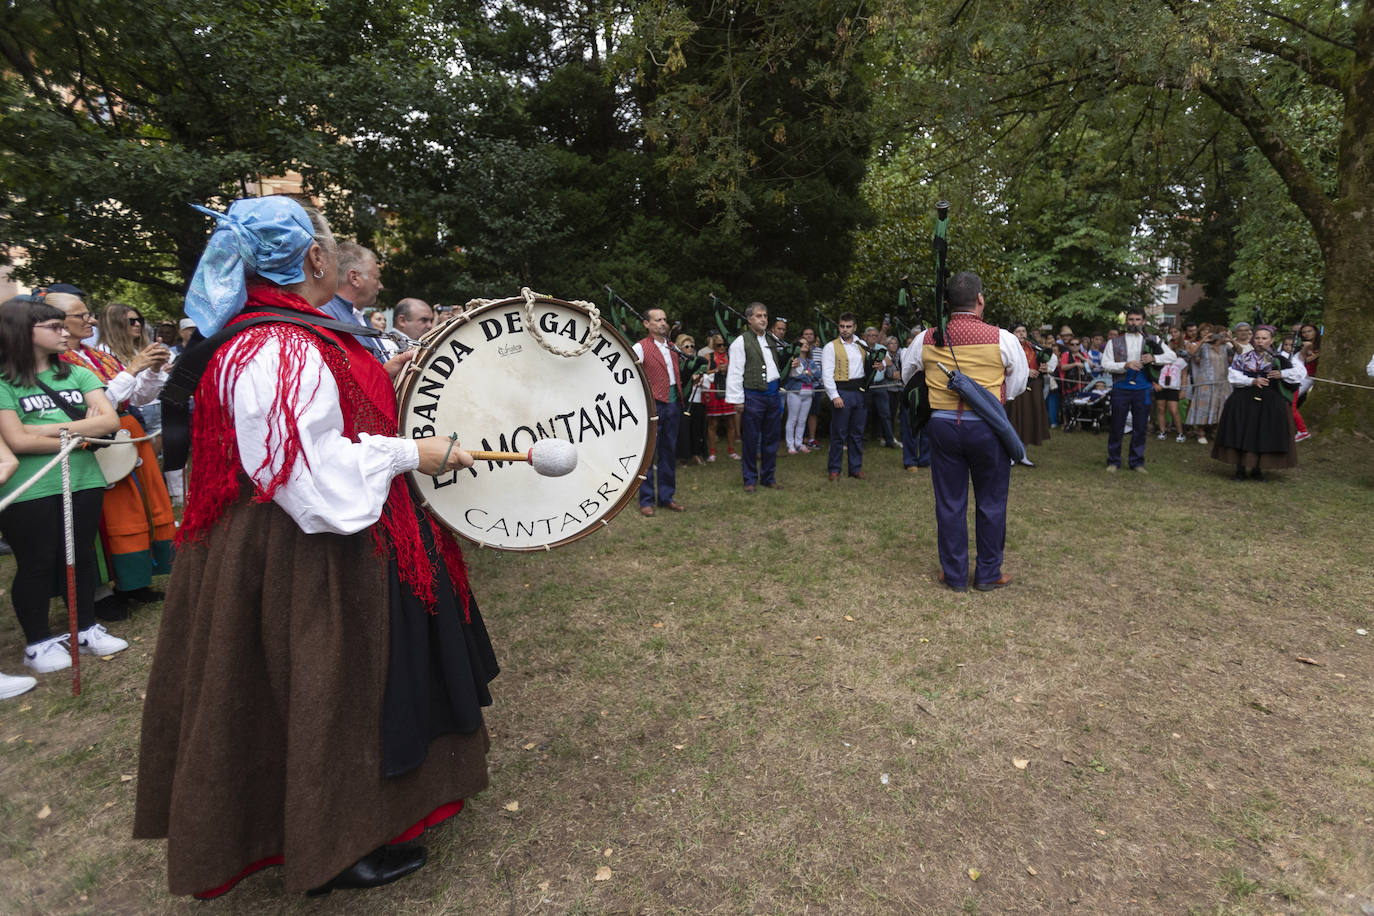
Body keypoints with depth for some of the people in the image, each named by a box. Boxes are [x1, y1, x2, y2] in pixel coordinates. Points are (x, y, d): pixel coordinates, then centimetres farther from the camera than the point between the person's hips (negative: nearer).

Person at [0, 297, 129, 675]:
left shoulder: (78, 374, 7)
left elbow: (111, 420, -4)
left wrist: (51, 429, -12)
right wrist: (80, 434, -6)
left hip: (82, 482, 4)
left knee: (81, 556, 13)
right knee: (36, 565, 7)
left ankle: (87, 629, 27)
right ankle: (37, 643, 22)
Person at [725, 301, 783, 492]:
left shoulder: (770, 340, 15)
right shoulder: (741, 342, -6)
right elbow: (735, 373, -9)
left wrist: (777, 393, 17)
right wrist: (737, 400, -13)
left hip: (772, 394, 6)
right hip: (753, 396, -6)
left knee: (771, 439, 11)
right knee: (750, 440, 1)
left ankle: (768, 477, 24)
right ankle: (750, 479, 15)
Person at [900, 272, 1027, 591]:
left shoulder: (926, 339, -1)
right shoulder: (1002, 339, -8)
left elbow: (907, 374, 16)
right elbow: (1017, 385, 3)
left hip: (942, 424, 2)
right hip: (987, 426, -2)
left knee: (949, 502, 10)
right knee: (991, 502, 12)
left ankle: (954, 575, 20)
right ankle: (988, 574, 22)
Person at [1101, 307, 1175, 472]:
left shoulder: (1152, 341, 10)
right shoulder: (1114, 342, 5)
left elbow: (1171, 356, 6)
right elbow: (1105, 363, -4)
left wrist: (1154, 358, -12)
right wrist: (1125, 365, -18)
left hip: (1142, 389, 2)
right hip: (1121, 389, -2)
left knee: (1140, 427, 6)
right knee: (1117, 427, 2)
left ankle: (1137, 461, 18)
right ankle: (1113, 461, 12)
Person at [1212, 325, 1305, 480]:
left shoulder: (1280, 358, 4)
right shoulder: (1243, 358, 6)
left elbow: (1300, 371, 1)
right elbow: (1233, 376, -4)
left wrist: (1282, 374, -14)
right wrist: (1252, 381, -16)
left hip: (1270, 402, 0)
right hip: (1245, 400, 0)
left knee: (1264, 435, 2)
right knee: (1242, 433, -2)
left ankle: (1257, 469, 14)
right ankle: (1240, 469, 6)